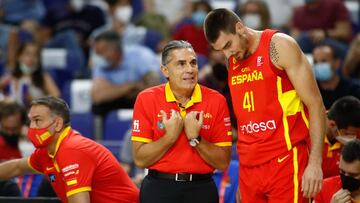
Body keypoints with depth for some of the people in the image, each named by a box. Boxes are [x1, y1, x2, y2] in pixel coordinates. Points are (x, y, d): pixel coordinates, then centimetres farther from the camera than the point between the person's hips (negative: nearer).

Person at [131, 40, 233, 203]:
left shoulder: (216, 101, -3)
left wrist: (195, 139, -16)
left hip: (201, 189, 1)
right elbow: (140, 160, -7)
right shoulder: (147, 99, -4)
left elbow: (223, 163, -4)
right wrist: (170, 136, -18)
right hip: (159, 189, -1)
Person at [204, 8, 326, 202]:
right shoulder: (231, 62, 13)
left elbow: (315, 104, -7)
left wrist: (315, 162, -14)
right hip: (248, 167, 6)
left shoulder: (279, 46, -4)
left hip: (284, 161, -6)